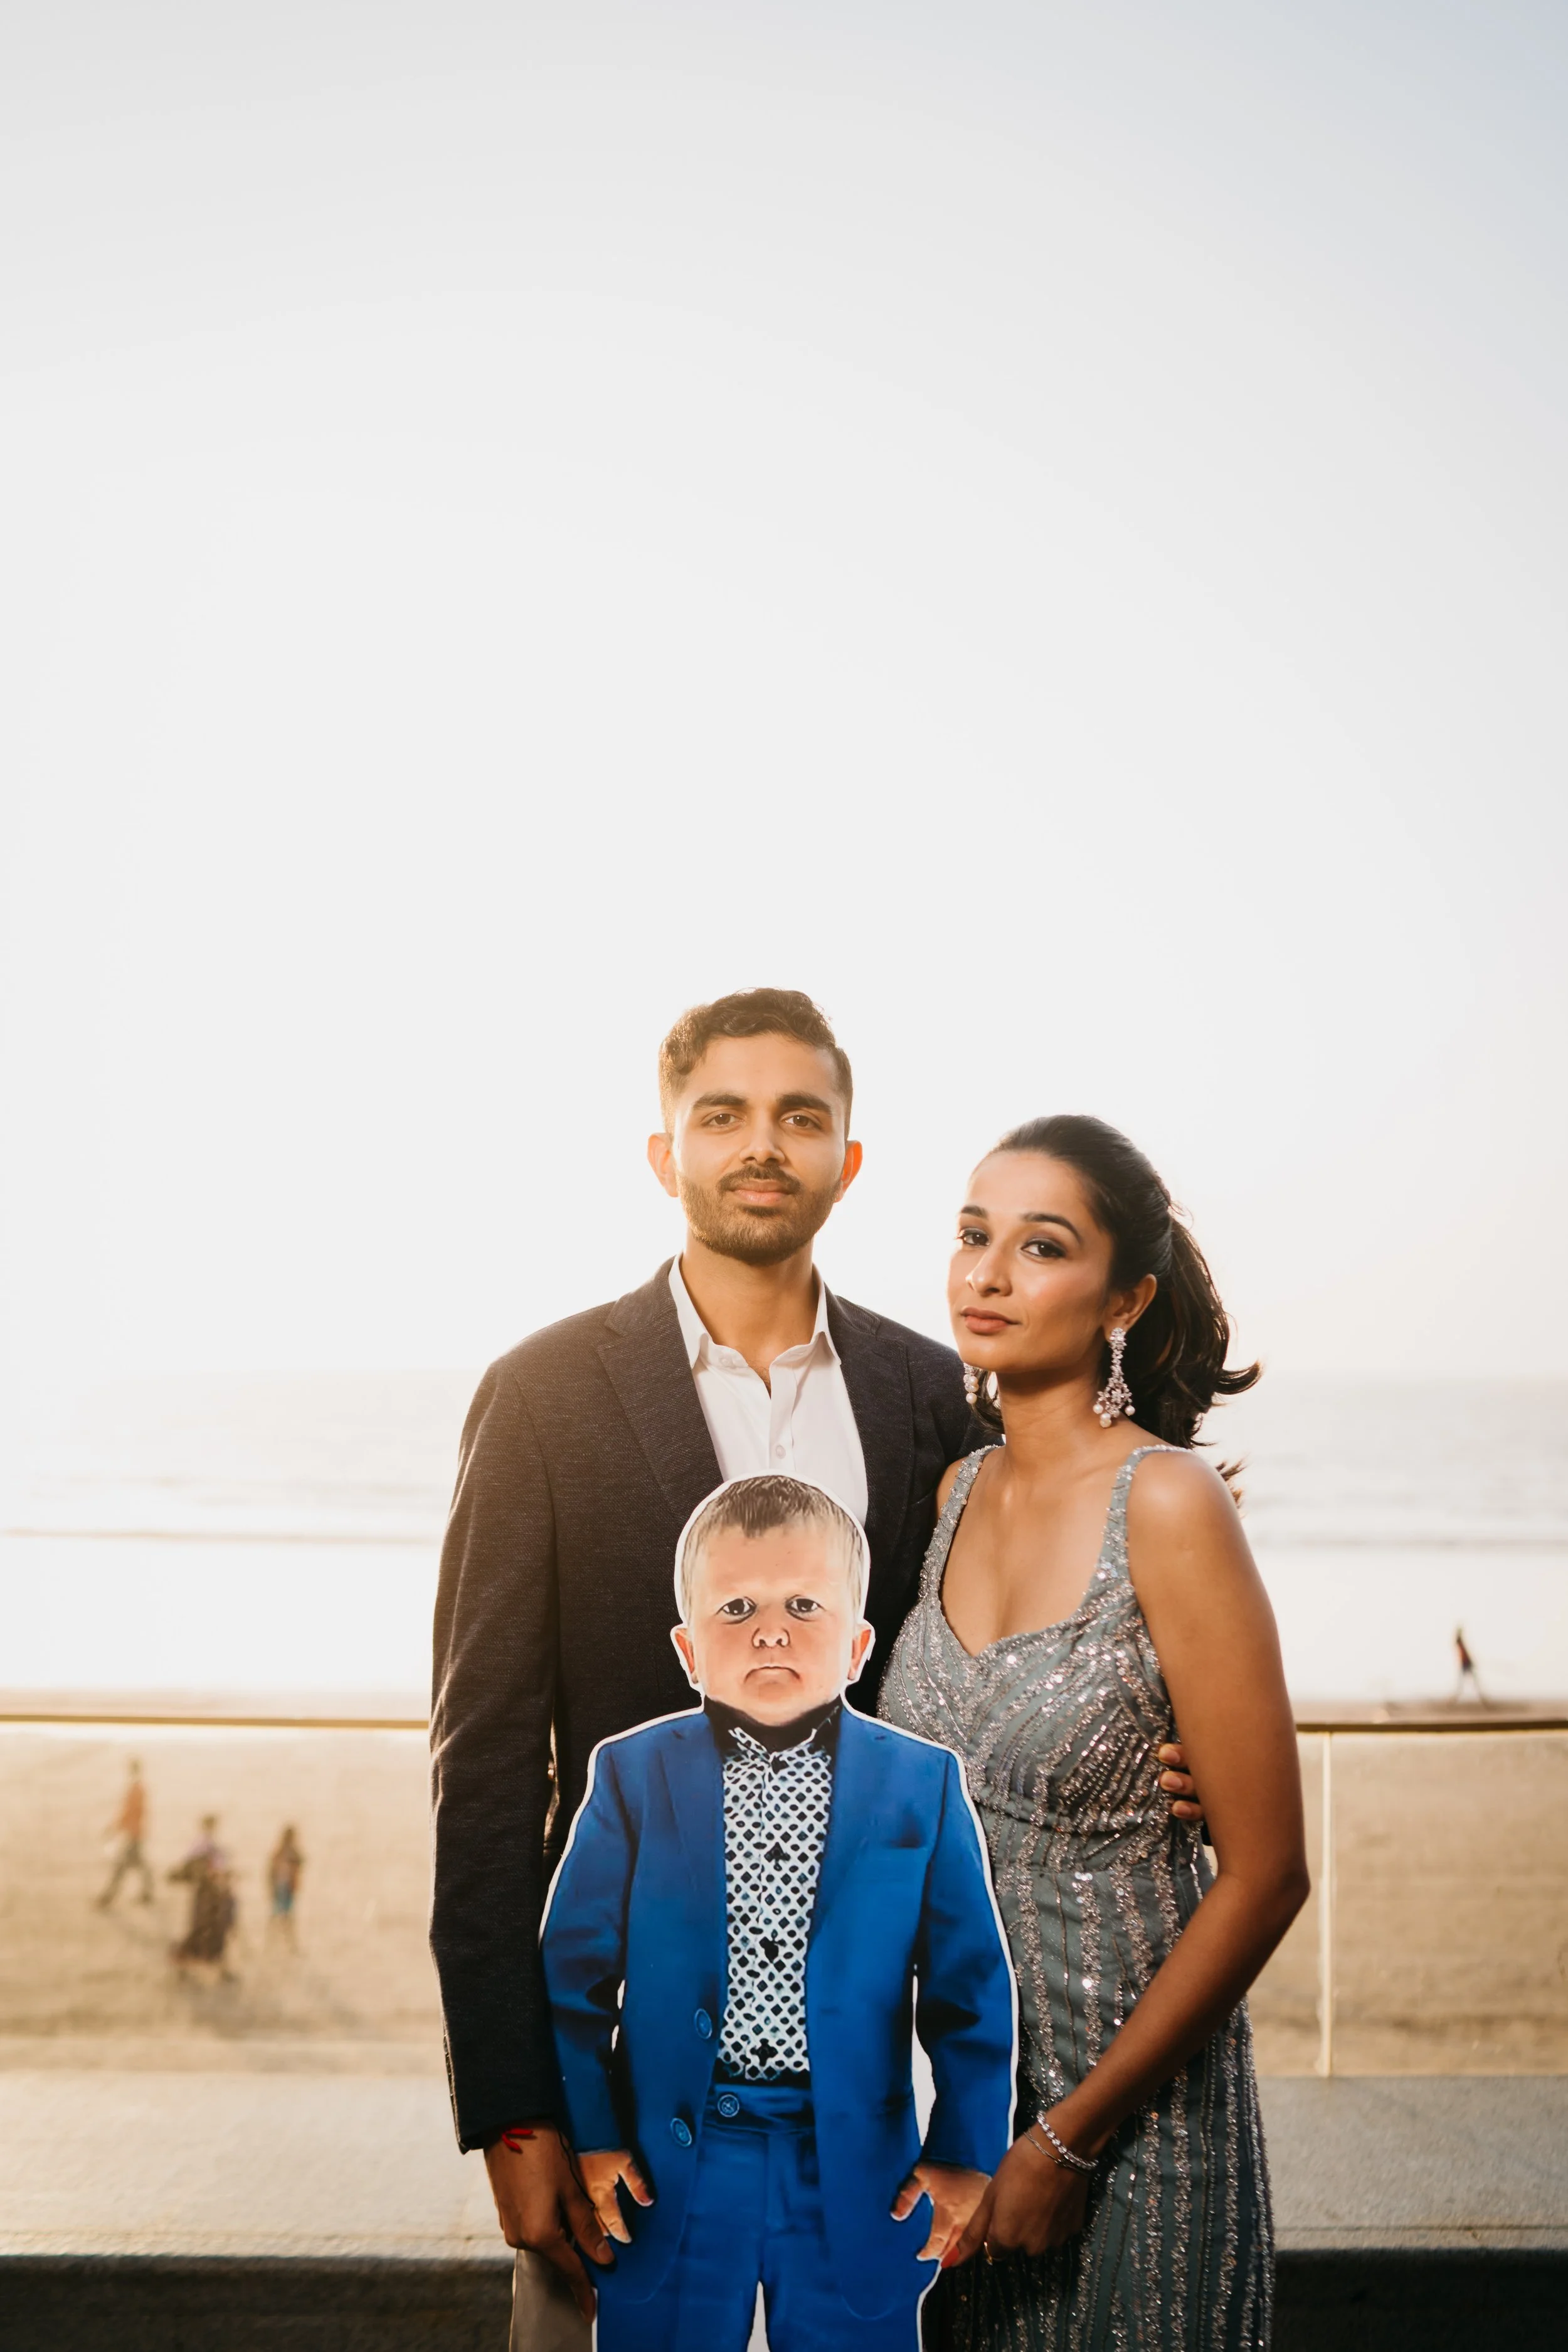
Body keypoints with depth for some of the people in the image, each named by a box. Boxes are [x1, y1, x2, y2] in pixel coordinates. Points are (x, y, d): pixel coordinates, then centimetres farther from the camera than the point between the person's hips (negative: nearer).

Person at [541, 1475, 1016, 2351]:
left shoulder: (923, 1785, -3)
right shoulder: (634, 1777, -3)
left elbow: (969, 1986, 1)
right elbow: (576, 1971, 0)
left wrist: (965, 2155, -1)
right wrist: (587, 2138, -3)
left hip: (856, 2175, 0)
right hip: (670, 2173, 0)